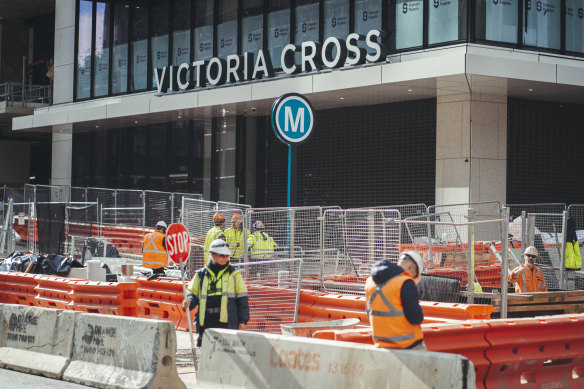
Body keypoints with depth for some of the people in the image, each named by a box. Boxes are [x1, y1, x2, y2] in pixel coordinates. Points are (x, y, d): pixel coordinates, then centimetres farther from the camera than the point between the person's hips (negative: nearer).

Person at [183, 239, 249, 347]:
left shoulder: (234, 274, 7)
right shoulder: (201, 275, 11)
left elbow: (242, 298, 7)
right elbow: (193, 293, 16)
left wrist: (243, 321, 2)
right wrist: (189, 302, -8)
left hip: (227, 323, -2)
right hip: (206, 322, 3)